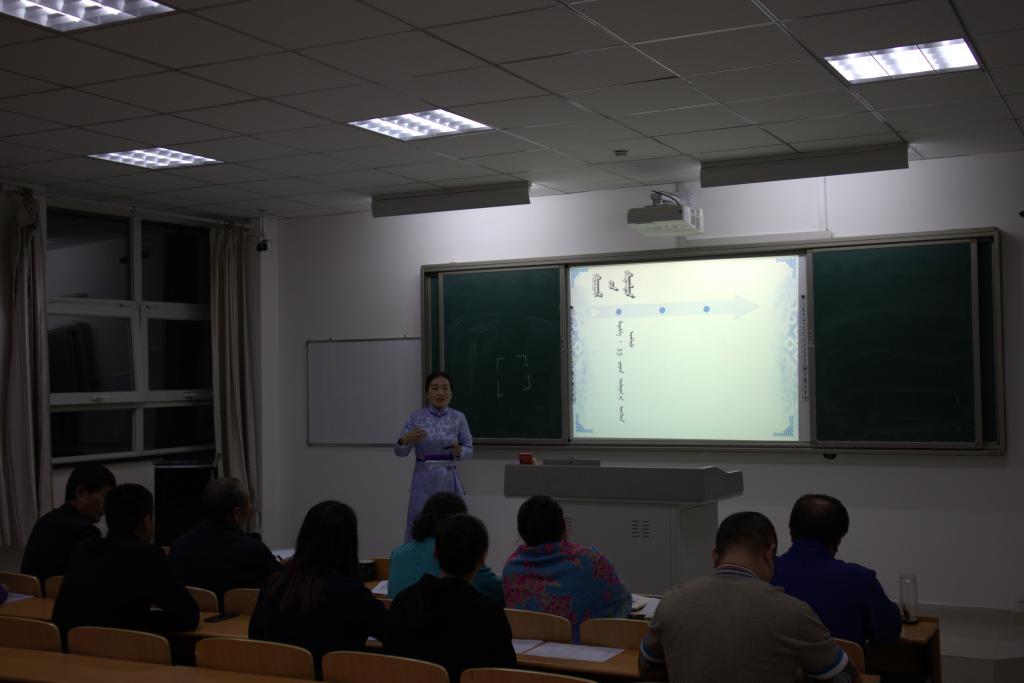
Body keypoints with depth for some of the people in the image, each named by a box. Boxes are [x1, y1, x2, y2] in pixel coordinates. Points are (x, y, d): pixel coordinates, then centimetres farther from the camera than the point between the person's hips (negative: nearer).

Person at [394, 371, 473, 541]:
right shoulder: (416, 417, -2)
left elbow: (469, 449, 5)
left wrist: (459, 452, -16)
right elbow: (400, 452, -1)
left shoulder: (458, 418, 0)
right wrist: (406, 440, -22)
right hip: (424, 481, -1)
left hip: (449, 480, 1)